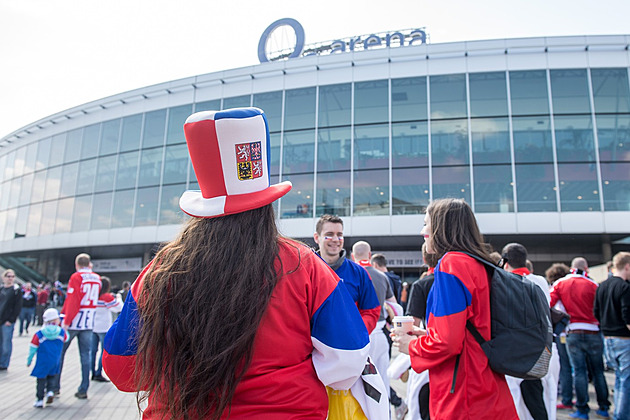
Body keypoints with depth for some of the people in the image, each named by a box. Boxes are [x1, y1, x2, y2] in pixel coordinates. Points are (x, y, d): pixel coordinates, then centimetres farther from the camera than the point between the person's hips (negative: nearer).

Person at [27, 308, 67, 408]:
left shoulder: (38, 335, -10)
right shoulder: (62, 332, -6)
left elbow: (33, 349, -3)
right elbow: (66, 338, 17)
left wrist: (29, 360, 11)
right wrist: (62, 327, 26)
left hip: (42, 363, -2)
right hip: (56, 362, 2)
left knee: (41, 380, 8)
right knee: (52, 377, 19)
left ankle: (40, 400, 12)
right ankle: (50, 391, -2)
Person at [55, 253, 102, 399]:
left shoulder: (76, 277, -11)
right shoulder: (97, 278, 6)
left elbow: (72, 301, -17)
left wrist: (66, 321, -15)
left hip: (73, 322, -4)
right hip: (88, 323, 5)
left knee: (59, 352, 11)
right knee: (85, 355, 7)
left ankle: (55, 387, 18)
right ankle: (83, 390, 9)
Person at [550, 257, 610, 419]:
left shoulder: (560, 284, 2)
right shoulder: (593, 285, -3)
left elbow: (548, 304, -8)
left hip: (573, 334, 1)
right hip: (593, 332, 0)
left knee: (579, 371, 5)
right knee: (598, 370, 11)